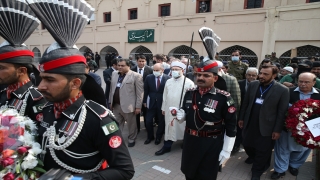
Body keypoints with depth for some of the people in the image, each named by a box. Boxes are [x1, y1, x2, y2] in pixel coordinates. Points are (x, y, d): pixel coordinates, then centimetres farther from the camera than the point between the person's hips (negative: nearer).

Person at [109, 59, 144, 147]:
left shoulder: (136, 76, -10)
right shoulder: (114, 74, 10)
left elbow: (140, 93, -10)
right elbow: (111, 89, 15)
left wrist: (138, 106, -11)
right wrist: (110, 102, 14)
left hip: (128, 105, -5)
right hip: (115, 105, 5)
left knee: (131, 125, 12)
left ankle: (131, 140, 32)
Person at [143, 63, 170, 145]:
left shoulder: (168, 78, -12)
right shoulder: (149, 77, -3)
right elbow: (146, 91, 5)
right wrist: (145, 101, 5)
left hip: (163, 103, -2)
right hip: (151, 103, 2)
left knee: (161, 121, 13)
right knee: (148, 121, 4)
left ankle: (158, 137, 35)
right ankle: (150, 136, 29)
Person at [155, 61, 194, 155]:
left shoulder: (188, 83, -11)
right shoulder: (168, 82, 6)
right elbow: (165, 96, 11)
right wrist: (163, 108, 12)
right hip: (169, 110, 5)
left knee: (183, 128, 12)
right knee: (169, 128, 13)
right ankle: (166, 147, 26)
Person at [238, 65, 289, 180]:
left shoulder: (282, 90, -13)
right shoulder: (252, 85, -1)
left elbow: (282, 112, -9)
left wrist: (277, 130, -8)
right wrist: (241, 118, 9)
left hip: (266, 127, -4)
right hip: (249, 124, 4)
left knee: (262, 151, 11)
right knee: (246, 144, 19)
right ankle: (253, 157, 53)